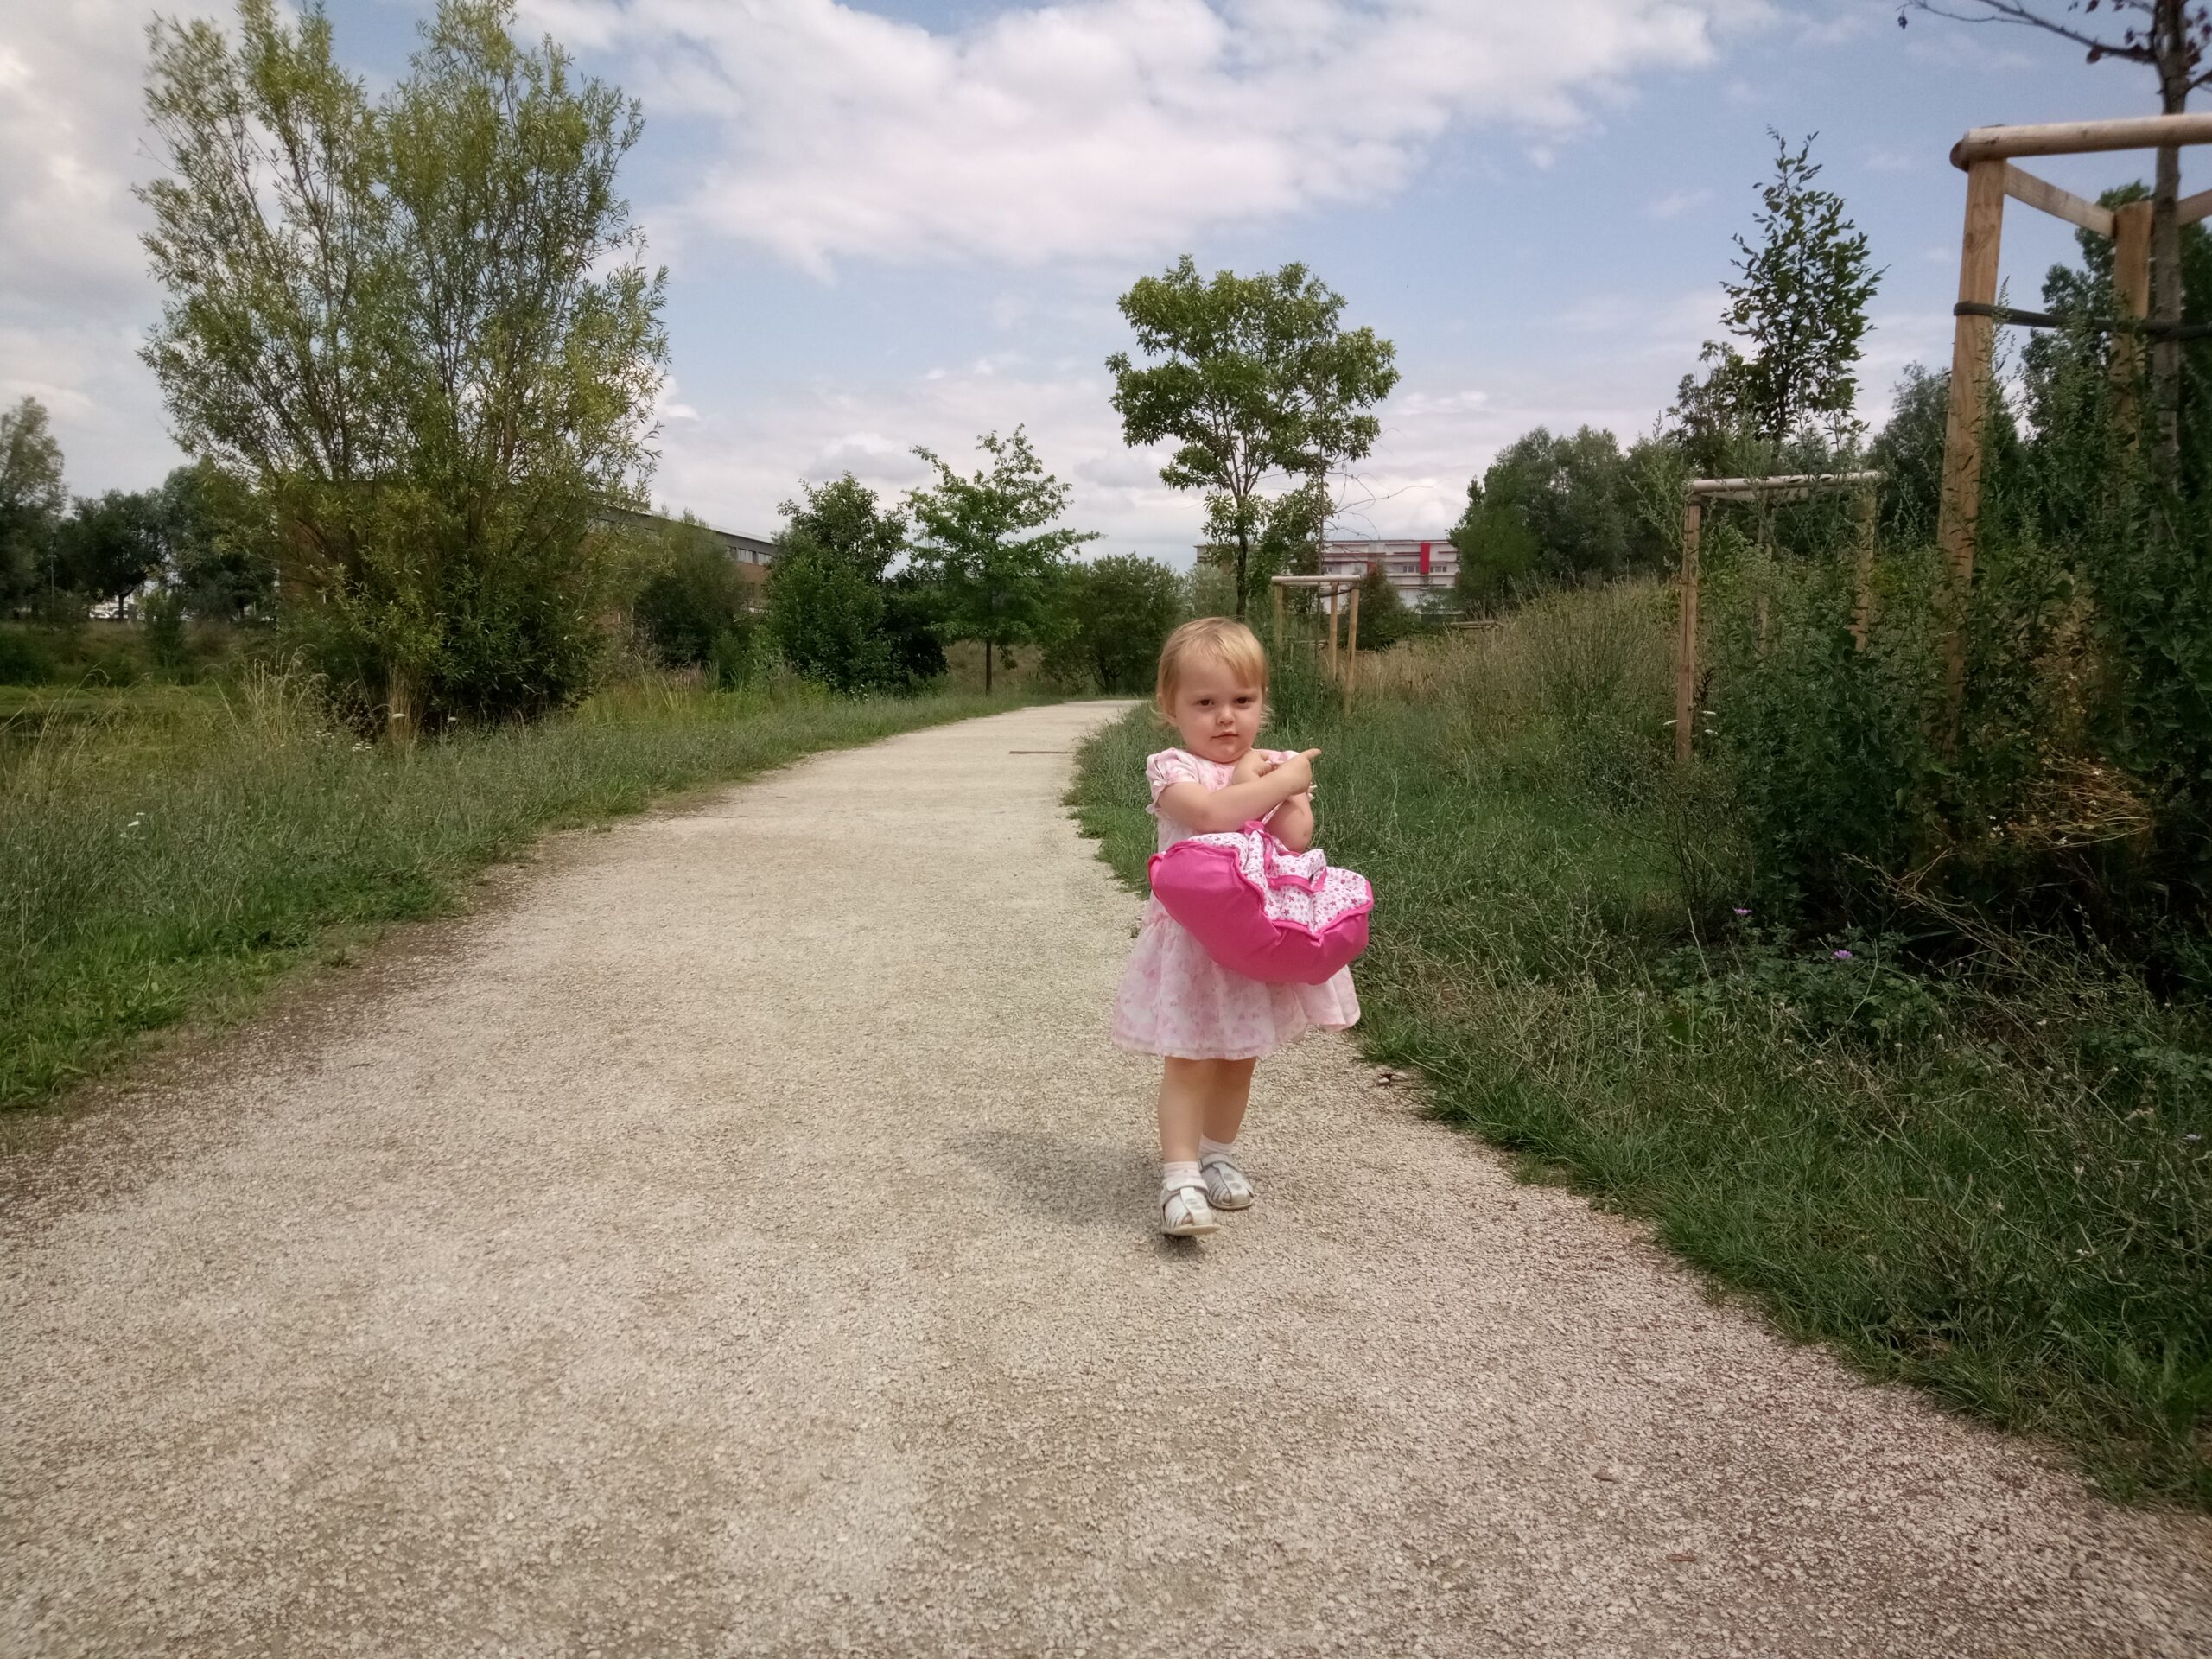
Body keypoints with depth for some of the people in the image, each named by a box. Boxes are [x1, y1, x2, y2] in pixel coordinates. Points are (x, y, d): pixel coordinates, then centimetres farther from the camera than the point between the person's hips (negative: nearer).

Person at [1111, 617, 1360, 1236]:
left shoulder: (1278, 767, 4)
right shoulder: (1173, 768, -9)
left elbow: (1295, 837, -12)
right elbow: (1211, 813, -29)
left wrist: (1251, 778, -14)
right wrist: (1282, 781, -23)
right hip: (1194, 935, -5)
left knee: (1239, 1057, 17)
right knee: (1190, 1061, -5)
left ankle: (1218, 1155, 34)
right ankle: (1180, 1176, 0)